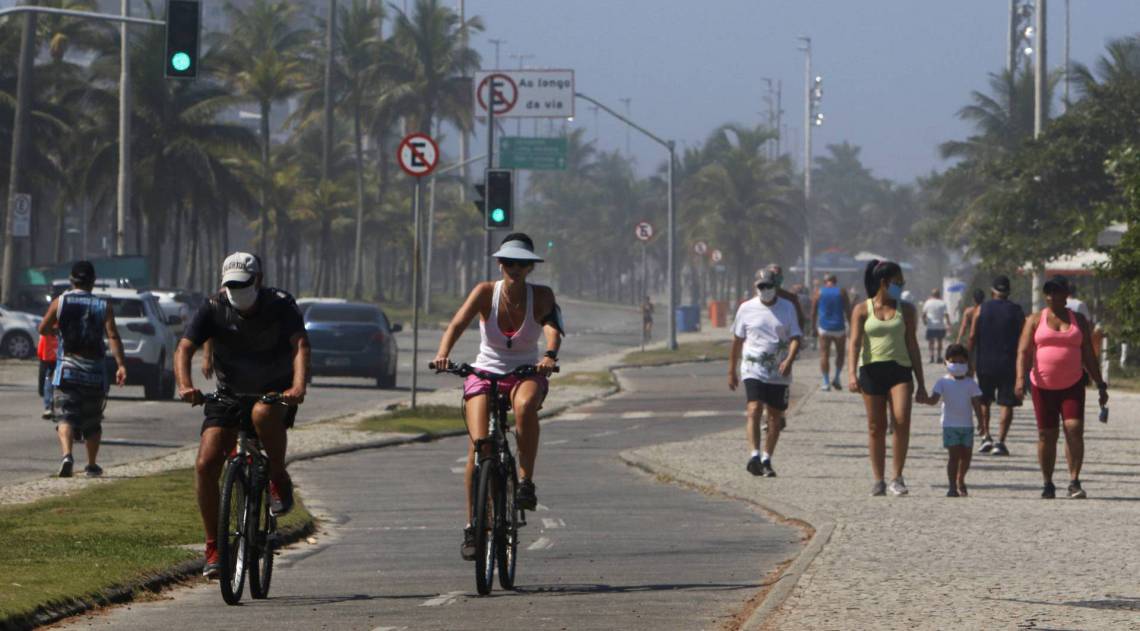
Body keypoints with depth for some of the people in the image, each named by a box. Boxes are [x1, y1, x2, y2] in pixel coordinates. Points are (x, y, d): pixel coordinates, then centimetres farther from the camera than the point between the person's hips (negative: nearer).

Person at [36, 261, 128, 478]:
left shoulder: (59, 303, 1)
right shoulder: (104, 307, 1)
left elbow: (43, 329, 8)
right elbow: (113, 337, -11)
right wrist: (121, 365, -16)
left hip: (67, 370, -1)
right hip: (95, 372, 1)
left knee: (65, 417, -7)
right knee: (92, 421, 15)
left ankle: (67, 455, -32)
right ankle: (92, 465, 23)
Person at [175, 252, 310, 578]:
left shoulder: (280, 304, -15)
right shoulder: (213, 309, -11)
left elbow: (301, 345, -28)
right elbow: (185, 348, -21)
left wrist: (299, 386, -47)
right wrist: (185, 385, -42)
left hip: (276, 392, -3)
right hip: (229, 394, 3)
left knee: (263, 413, -39)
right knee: (205, 464, -13)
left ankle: (279, 479, -13)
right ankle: (213, 547, -1)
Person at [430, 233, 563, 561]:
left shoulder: (541, 296, -8)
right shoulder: (486, 292, -9)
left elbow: (552, 328, -26)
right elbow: (458, 324, -22)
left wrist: (550, 356, -48)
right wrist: (443, 353, -42)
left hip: (525, 374, -1)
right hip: (484, 374, 1)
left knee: (525, 406, -38)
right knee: (479, 441, -19)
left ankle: (526, 481, -24)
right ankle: (472, 525, -7)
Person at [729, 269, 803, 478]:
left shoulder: (787, 308, 5)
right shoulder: (746, 309, 5)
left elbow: (795, 337, 1)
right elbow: (737, 341, 12)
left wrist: (789, 360, -18)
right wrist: (732, 371, 12)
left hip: (779, 373, 2)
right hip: (753, 370, -2)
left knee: (775, 417, 6)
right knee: (754, 410, -19)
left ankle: (766, 459, 17)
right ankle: (755, 455, -28)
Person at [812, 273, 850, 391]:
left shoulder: (819, 292, 3)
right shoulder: (841, 292, 2)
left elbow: (813, 312, 3)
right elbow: (848, 311, 1)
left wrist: (814, 326, 12)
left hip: (824, 328, 0)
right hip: (839, 328, 0)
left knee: (824, 355, 2)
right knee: (840, 353, 16)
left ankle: (826, 382, -3)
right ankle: (836, 378, 6)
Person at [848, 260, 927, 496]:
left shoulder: (906, 310, 11)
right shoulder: (862, 310, 5)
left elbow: (912, 345, 12)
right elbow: (855, 342, -2)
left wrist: (921, 384, 10)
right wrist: (852, 373, -18)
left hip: (899, 370, 0)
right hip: (871, 370, 0)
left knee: (902, 420, -18)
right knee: (876, 427, 2)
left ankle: (897, 477, -9)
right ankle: (878, 480, 11)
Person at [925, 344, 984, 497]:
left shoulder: (970, 384, 5)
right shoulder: (943, 383, -1)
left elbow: (977, 404, 5)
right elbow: (934, 399, -10)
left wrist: (981, 422, -1)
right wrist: (925, 399, -32)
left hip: (967, 425, 3)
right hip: (950, 425, -3)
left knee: (966, 455, 9)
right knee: (953, 455, -9)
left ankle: (960, 481, 30)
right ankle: (952, 486, -7)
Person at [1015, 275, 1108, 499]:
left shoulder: (1079, 321, 9)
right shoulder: (1035, 320, 5)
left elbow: (1089, 355, 12)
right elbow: (1023, 351, -3)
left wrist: (1100, 385, 7)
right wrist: (1020, 378, -18)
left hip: (1072, 386, 0)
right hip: (1043, 386, 0)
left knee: (1074, 429, -15)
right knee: (1046, 435, 3)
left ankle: (1074, 482, -13)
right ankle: (1048, 485, 14)